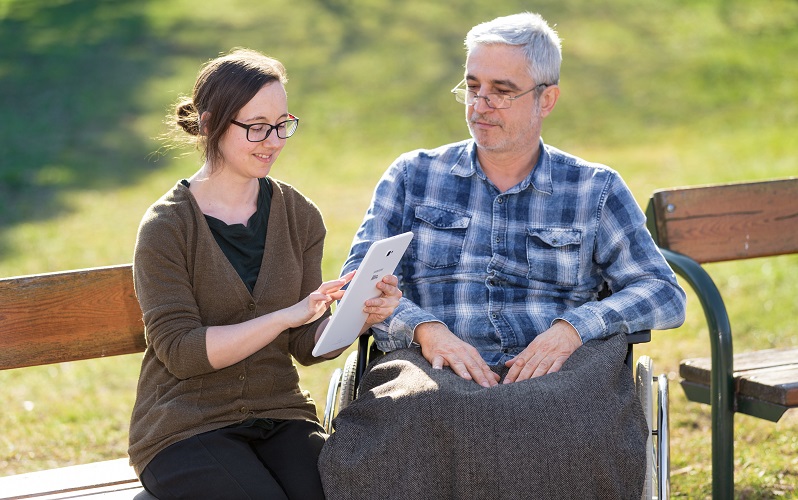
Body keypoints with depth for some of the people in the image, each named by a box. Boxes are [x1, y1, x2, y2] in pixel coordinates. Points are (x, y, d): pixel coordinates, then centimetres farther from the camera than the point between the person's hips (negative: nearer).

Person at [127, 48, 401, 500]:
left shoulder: (299, 216, 7)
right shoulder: (166, 228, -7)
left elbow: (307, 345, 5)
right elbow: (180, 351, -15)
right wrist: (288, 314, -24)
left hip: (280, 416, 4)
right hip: (187, 427, -4)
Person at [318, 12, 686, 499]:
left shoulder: (595, 190, 17)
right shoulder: (413, 176, 19)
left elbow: (665, 294, 9)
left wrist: (572, 327, -11)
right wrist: (425, 328, -11)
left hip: (553, 376, 1)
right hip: (434, 374, -1)